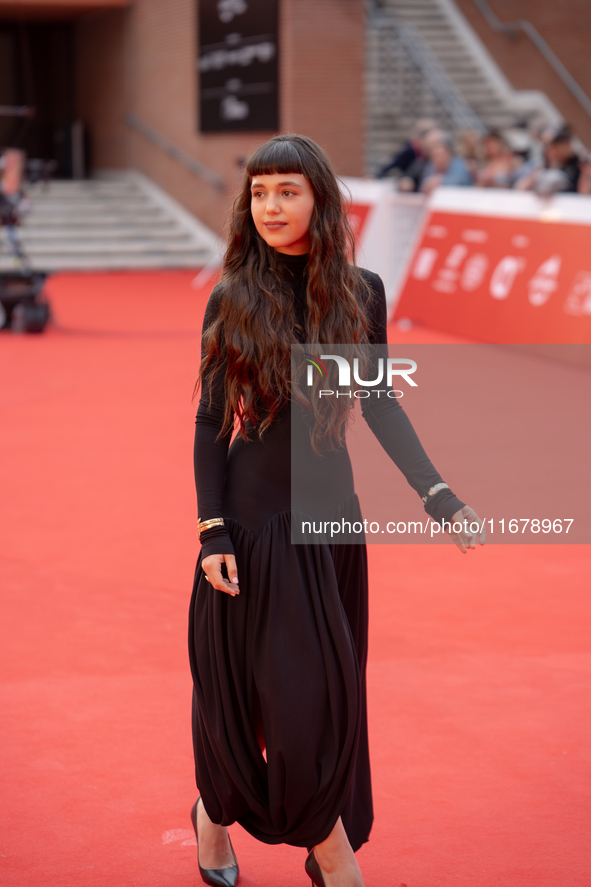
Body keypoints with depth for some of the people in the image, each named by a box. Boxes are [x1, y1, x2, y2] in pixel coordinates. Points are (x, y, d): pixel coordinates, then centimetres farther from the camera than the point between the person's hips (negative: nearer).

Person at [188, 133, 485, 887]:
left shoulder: (360, 294, 0)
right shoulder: (232, 300, -6)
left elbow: (380, 405, 7)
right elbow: (210, 420, -4)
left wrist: (438, 495, -1)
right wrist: (212, 531, -11)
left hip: (330, 514, 3)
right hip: (253, 518, -3)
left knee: (331, 689, 8)